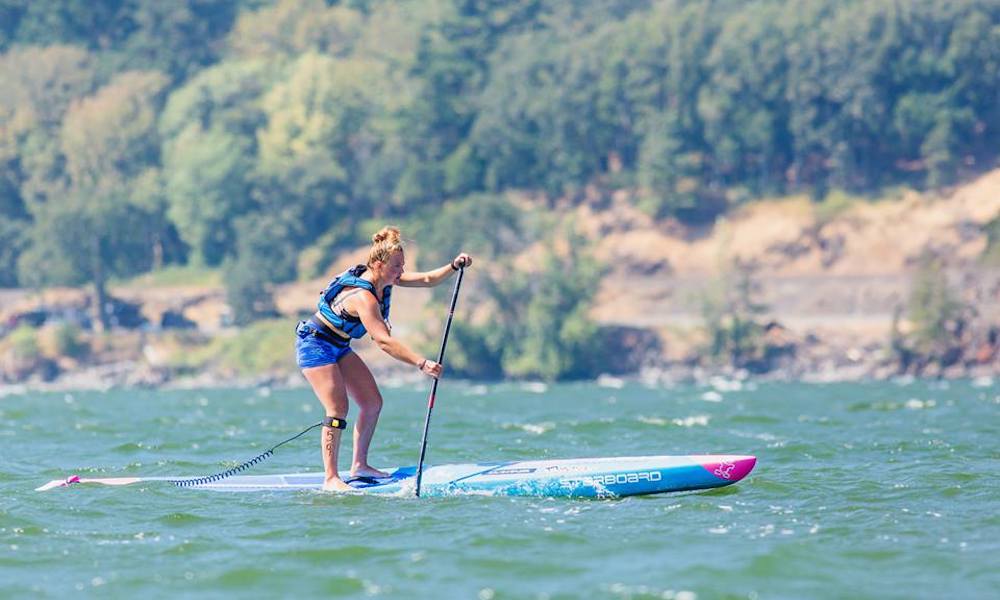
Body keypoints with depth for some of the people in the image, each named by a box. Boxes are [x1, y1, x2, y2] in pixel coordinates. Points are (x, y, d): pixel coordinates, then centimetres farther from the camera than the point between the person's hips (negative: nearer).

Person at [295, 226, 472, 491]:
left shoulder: (385, 280, -4)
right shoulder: (362, 297, -32)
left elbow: (427, 279, 3)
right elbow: (384, 341, -40)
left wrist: (454, 267, -15)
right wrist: (422, 363, -44)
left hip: (339, 347, 10)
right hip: (315, 345, -10)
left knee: (372, 402, 6)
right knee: (338, 408, -19)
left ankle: (359, 465, 15)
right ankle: (331, 478, -19)